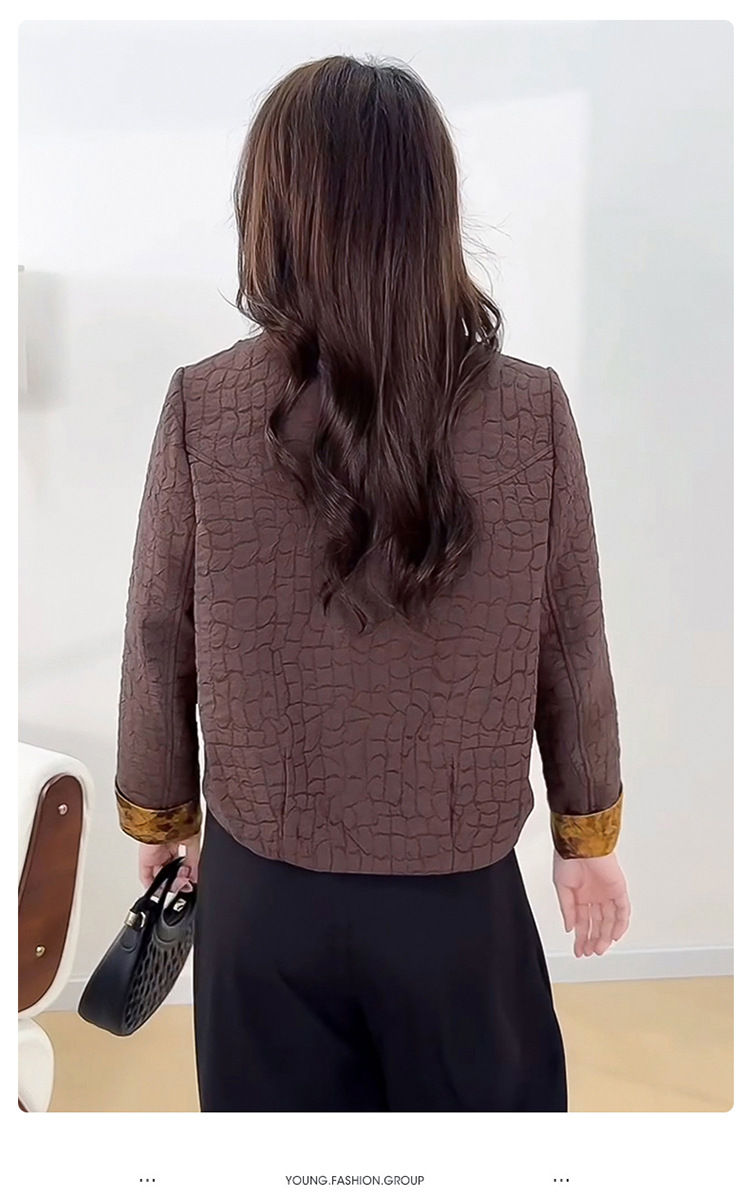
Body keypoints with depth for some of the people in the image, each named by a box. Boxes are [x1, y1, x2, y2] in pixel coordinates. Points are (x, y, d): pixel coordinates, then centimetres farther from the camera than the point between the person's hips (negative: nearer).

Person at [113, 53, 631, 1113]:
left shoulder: (204, 409, -14)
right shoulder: (533, 412, -14)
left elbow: (160, 646, -5)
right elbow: (571, 657, -6)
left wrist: (159, 818, 12)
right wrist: (588, 839, 10)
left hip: (264, 890, 1)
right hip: (461, 894, 0)